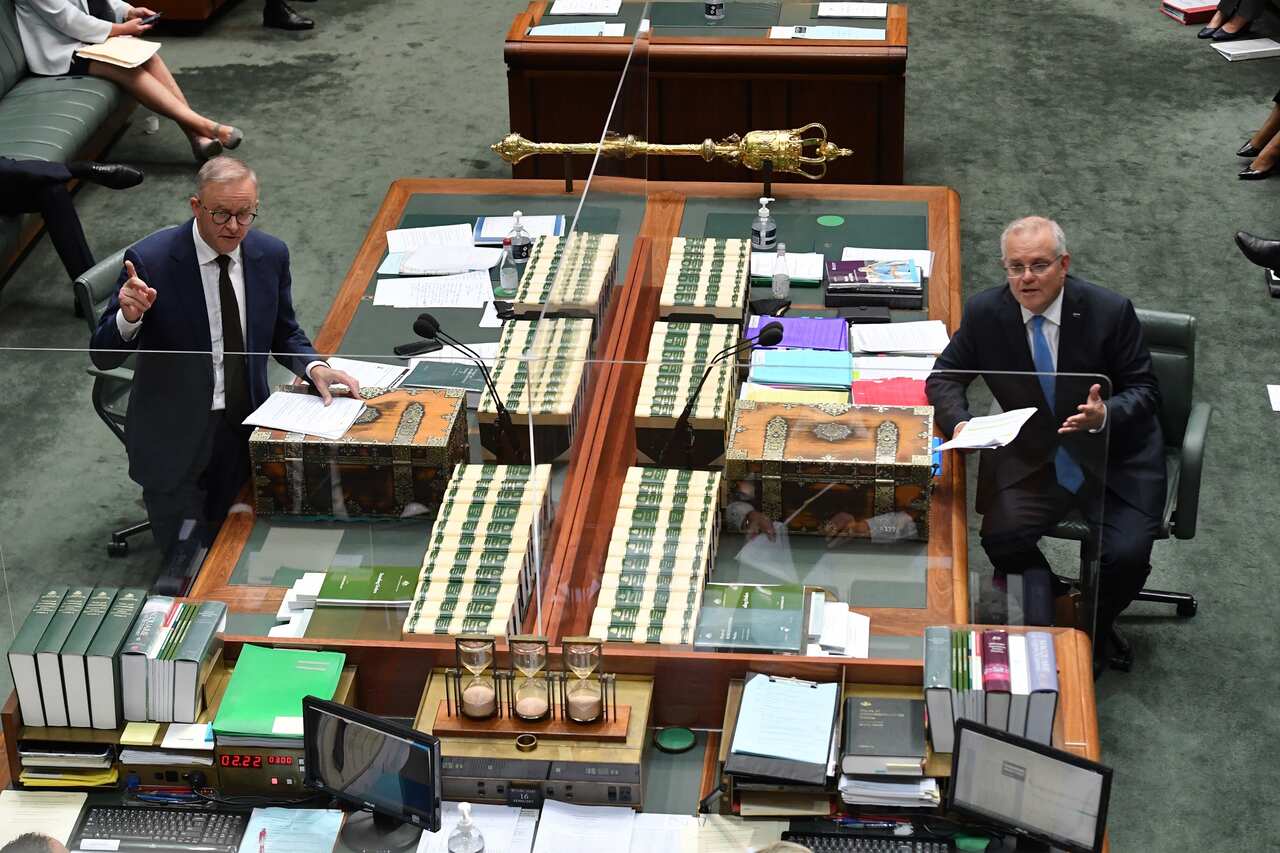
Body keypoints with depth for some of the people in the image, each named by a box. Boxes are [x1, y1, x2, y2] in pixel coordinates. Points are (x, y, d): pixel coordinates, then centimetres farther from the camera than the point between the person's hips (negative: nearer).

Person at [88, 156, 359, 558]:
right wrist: (129, 317, -35)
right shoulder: (151, 258, -17)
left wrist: (314, 368, -10)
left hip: (246, 430, 4)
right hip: (176, 440, -4)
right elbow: (104, 356, -13)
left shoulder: (270, 254, -4)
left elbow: (284, 335, 11)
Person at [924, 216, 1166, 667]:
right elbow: (945, 376, 5)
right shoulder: (985, 312, -8)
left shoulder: (1110, 311, -14)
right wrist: (959, 422, -17)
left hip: (1113, 456, -2)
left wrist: (1104, 415, -29)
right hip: (1031, 457, 2)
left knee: (1127, 554, -20)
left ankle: (1093, 634, 13)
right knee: (1000, 537, -22)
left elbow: (1144, 391, -7)